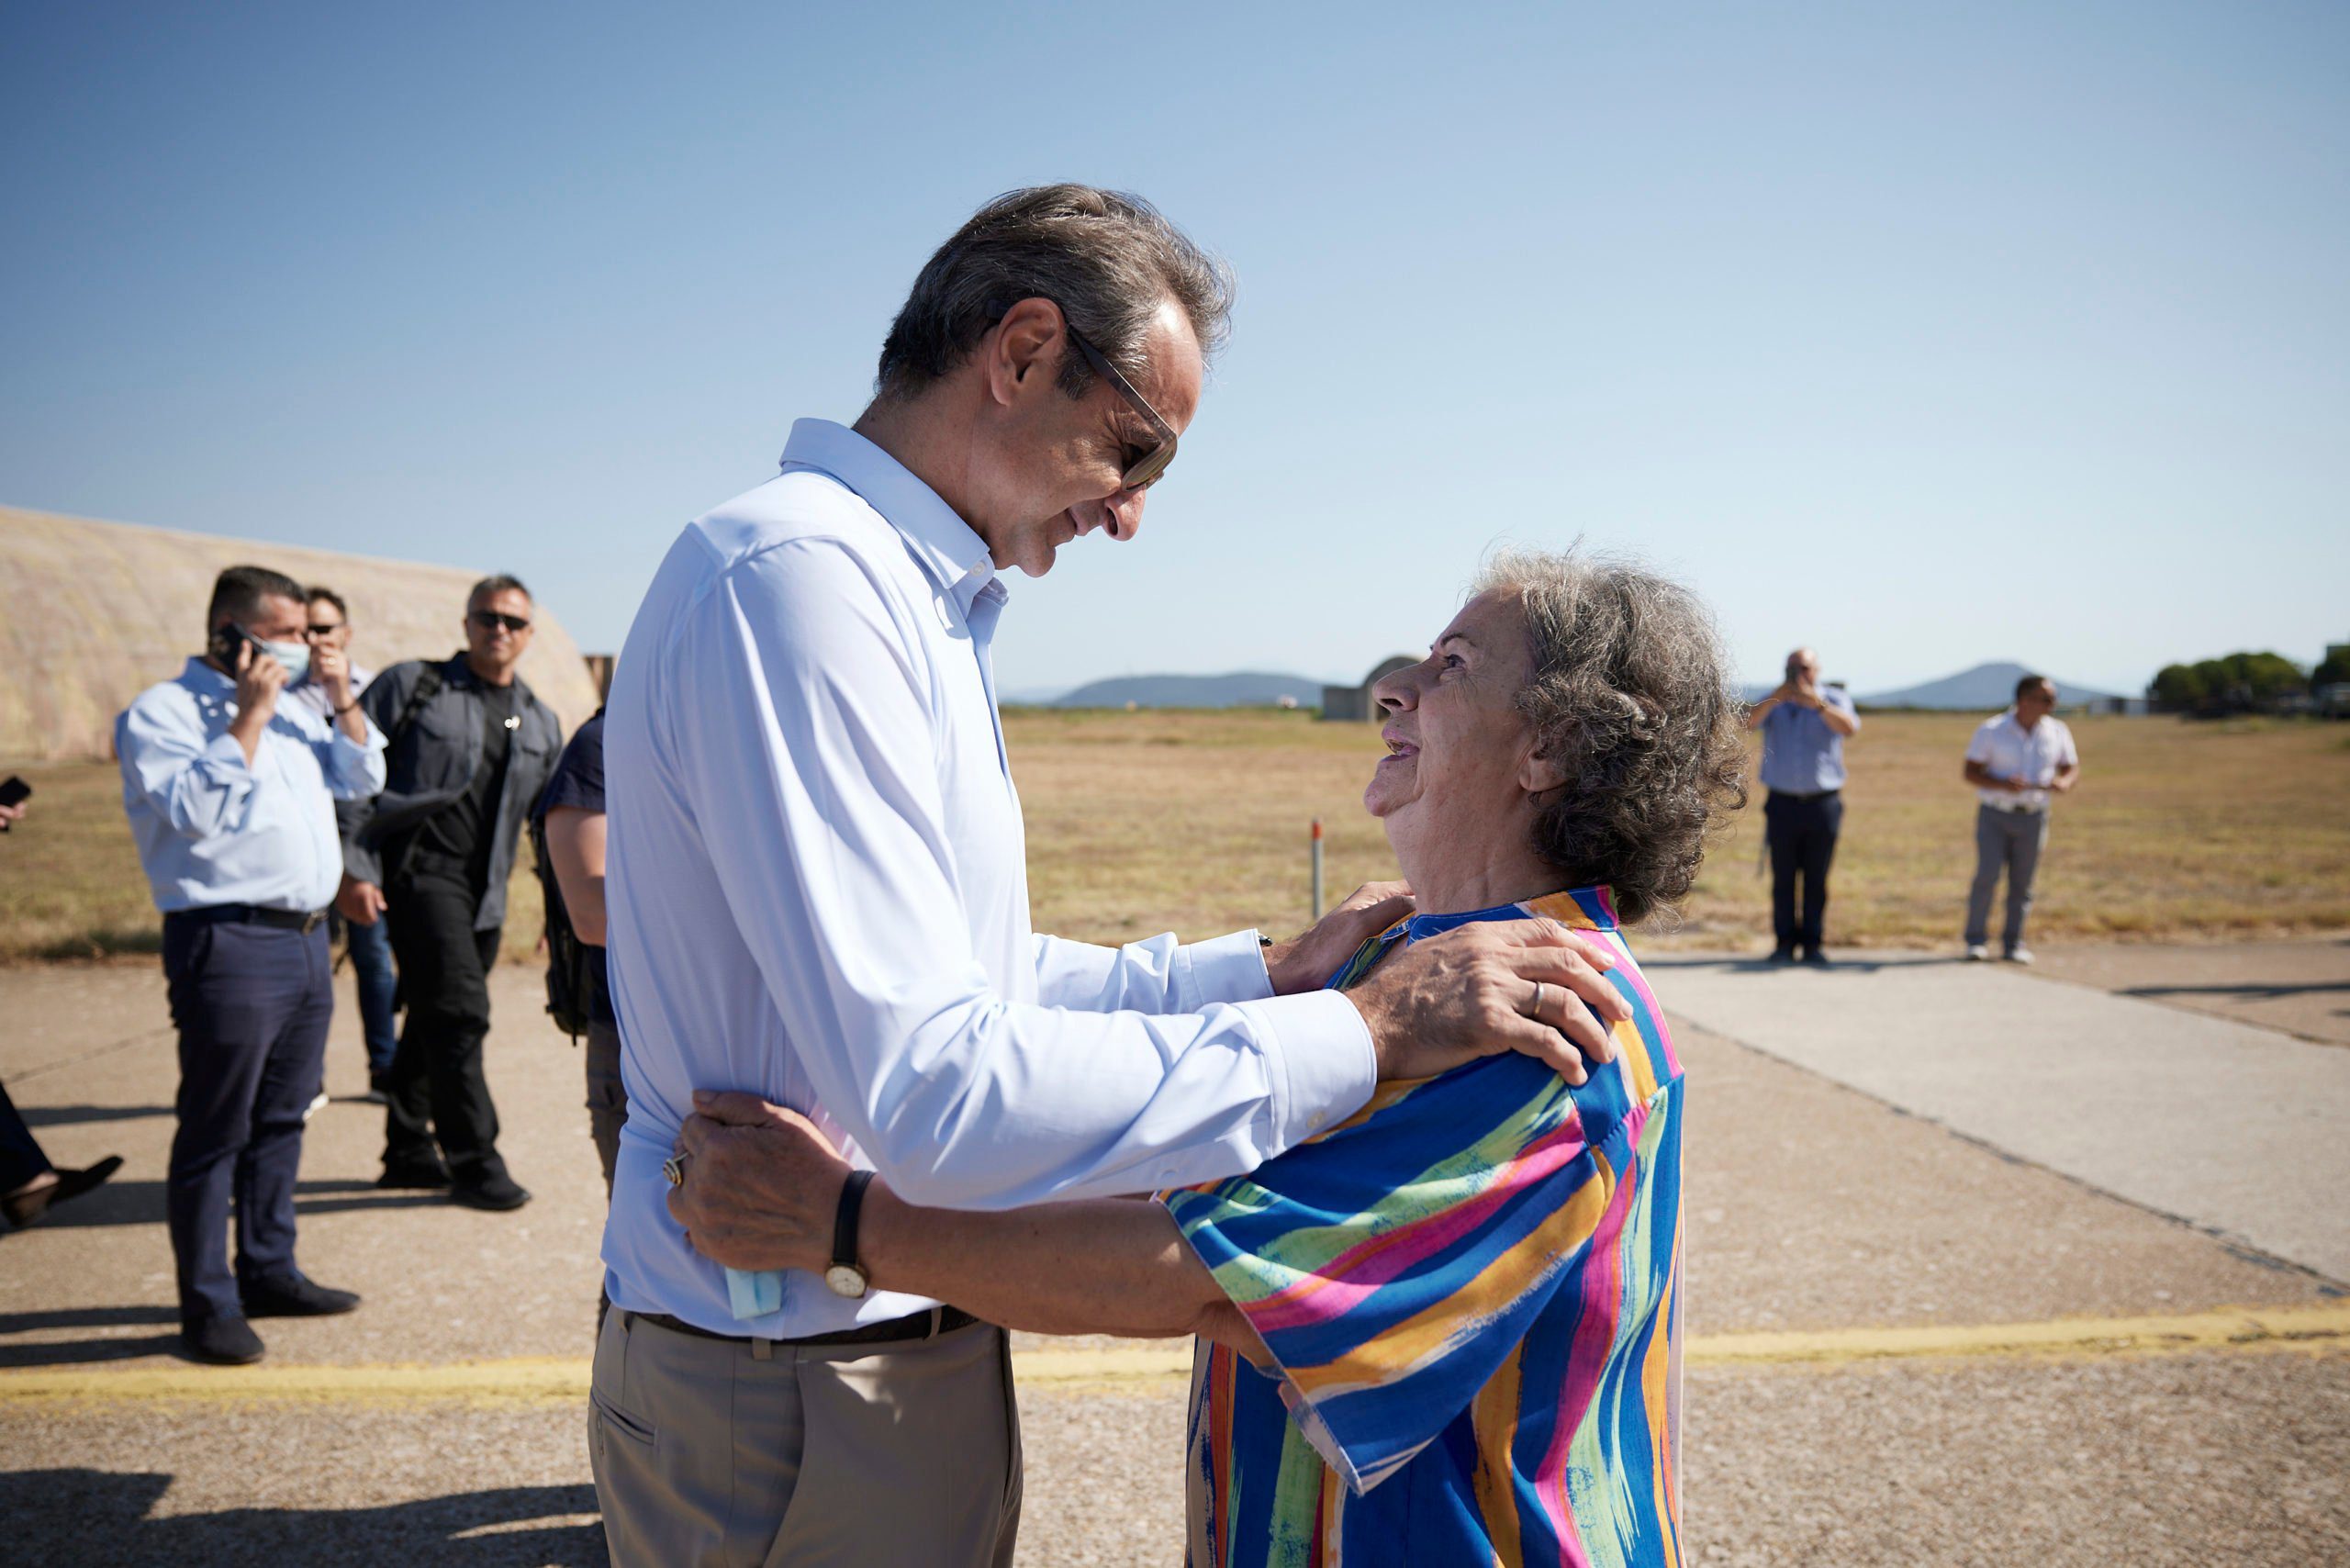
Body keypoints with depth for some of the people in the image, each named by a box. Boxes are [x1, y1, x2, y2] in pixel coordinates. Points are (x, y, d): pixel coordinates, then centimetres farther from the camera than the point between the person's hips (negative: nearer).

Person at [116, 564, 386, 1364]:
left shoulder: (288, 709, 19)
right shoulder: (159, 712, -4)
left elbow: (362, 778, 21)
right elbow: (194, 809, -17)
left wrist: (343, 699, 9)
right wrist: (248, 718, -15)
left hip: (306, 937, 8)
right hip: (229, 945, -8)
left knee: (281, 1118, 15)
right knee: (216, 1132, -1)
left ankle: (268, 1272, 26)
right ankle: (208, 1306, 7)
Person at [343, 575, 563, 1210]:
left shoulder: (541, 722, 14)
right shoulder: (413, 686, 0)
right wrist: (355, 869, -10)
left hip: (486, 890, 5)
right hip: (419, 871, -5)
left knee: (434, 1019, 13)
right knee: (459, 1012, -12)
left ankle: (409, 1152, 26)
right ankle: (473, 1163, -4)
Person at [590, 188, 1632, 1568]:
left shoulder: (908, 598, 12)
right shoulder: (797, 576, -22)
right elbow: (933, 1094, -30)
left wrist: (1265, 970, 7)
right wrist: (1360, 1031, -25)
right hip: (795, 1410, -9)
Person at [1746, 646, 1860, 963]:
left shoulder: (1834, 699, 7)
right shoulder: (1773, 702, 10)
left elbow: (1849, 728, -14)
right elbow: (1750, 722, -11)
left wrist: (1817, 704, -29)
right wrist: (1774, 699, -30)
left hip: (1823, 803, -1)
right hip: (1782, 803, 1)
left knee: (1816, 879, 1)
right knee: (1783, 878, 0)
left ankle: (1813, 943, 7)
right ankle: (1784, 942, 6)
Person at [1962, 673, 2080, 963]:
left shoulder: (2057, 732, 3)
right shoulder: (1991, 730, -5)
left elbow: (2072, 770, 9)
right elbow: (1971, 772, -5)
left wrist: (2064, 784, -15)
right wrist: (2003, 784, -23)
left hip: (2033, 817, 2)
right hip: (1995, 814, -2)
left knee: (2022, 882, 2)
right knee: (1987, 876, -12)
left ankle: (2014, 944, 12)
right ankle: (1976, 941, 0)